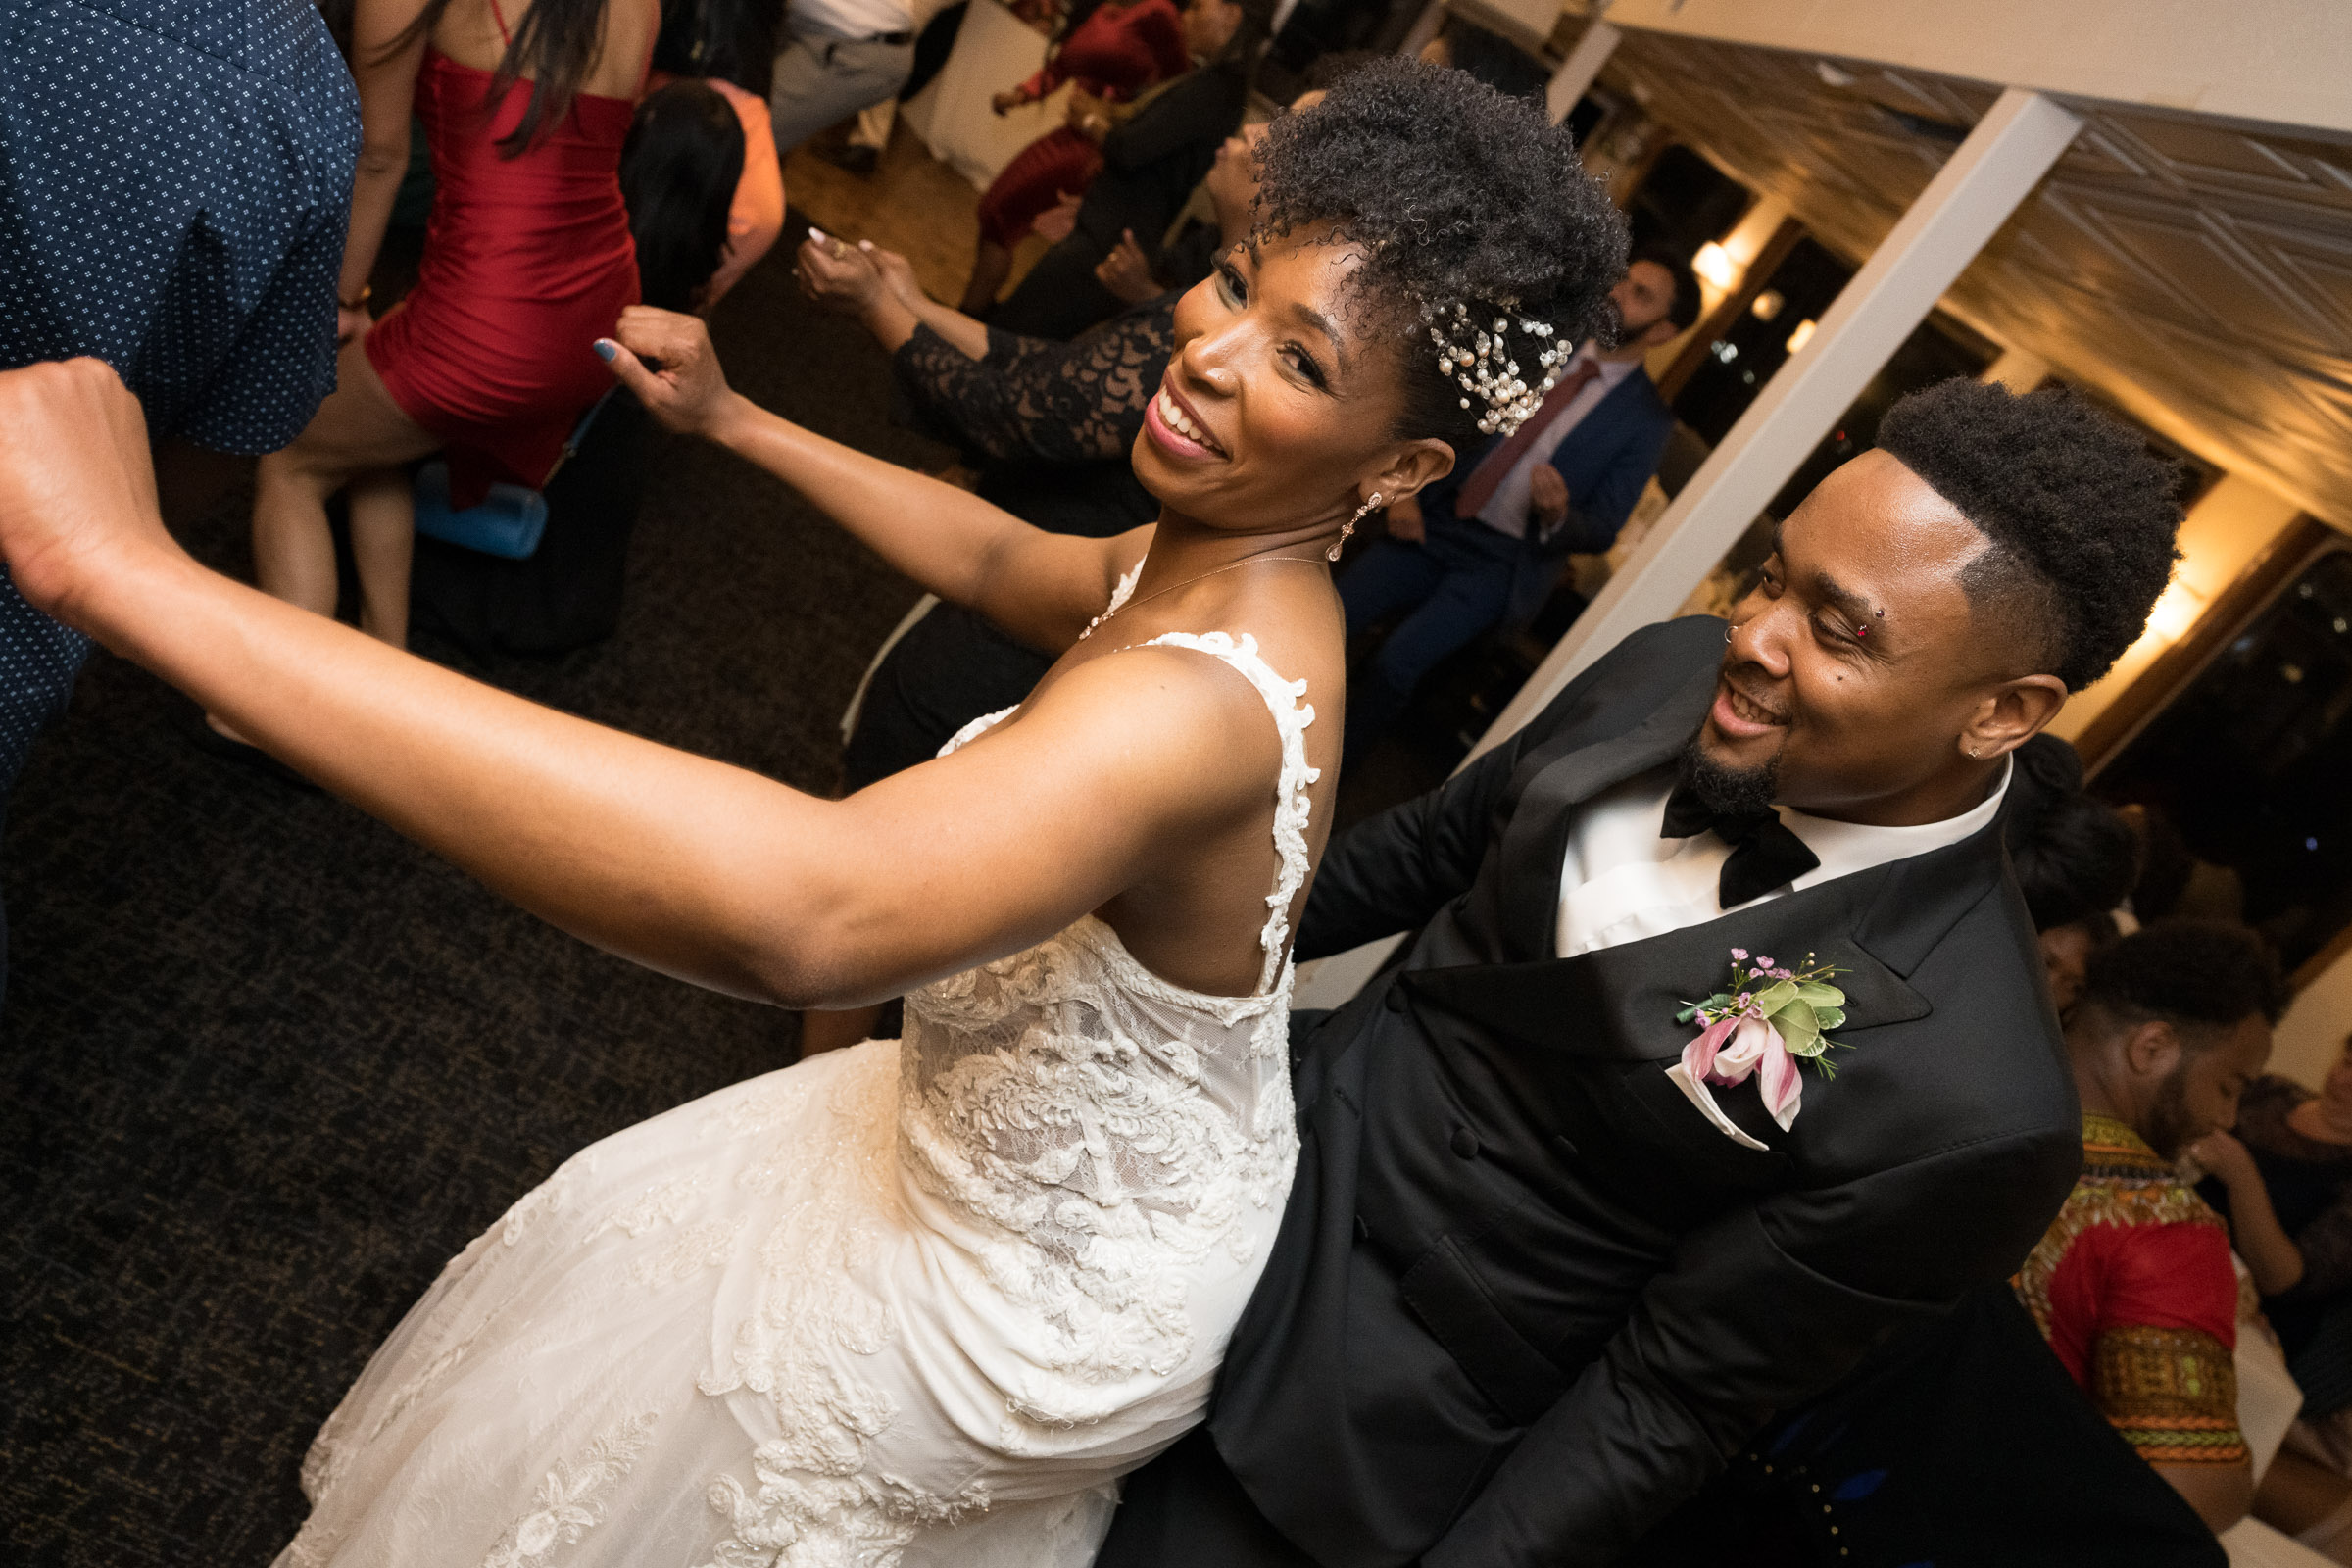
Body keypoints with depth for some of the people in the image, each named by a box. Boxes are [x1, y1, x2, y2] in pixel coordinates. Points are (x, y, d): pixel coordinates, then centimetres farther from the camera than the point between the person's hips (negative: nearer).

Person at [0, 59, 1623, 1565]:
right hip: (1069, 1161, 8)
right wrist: (736, 421, 16)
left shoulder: (1203, 703, -40)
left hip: (1052, 1289, -8)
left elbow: (801, 913, -58)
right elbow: (1007, 560, 12)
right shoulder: (1209, 557, -10)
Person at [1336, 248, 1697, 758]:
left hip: (1501, 563, -4)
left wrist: (1558, 516, -25)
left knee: (1397, 658, -22)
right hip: (1435, 522, 4)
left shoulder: (1647, 420, -3)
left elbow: (1601, 532, -2)